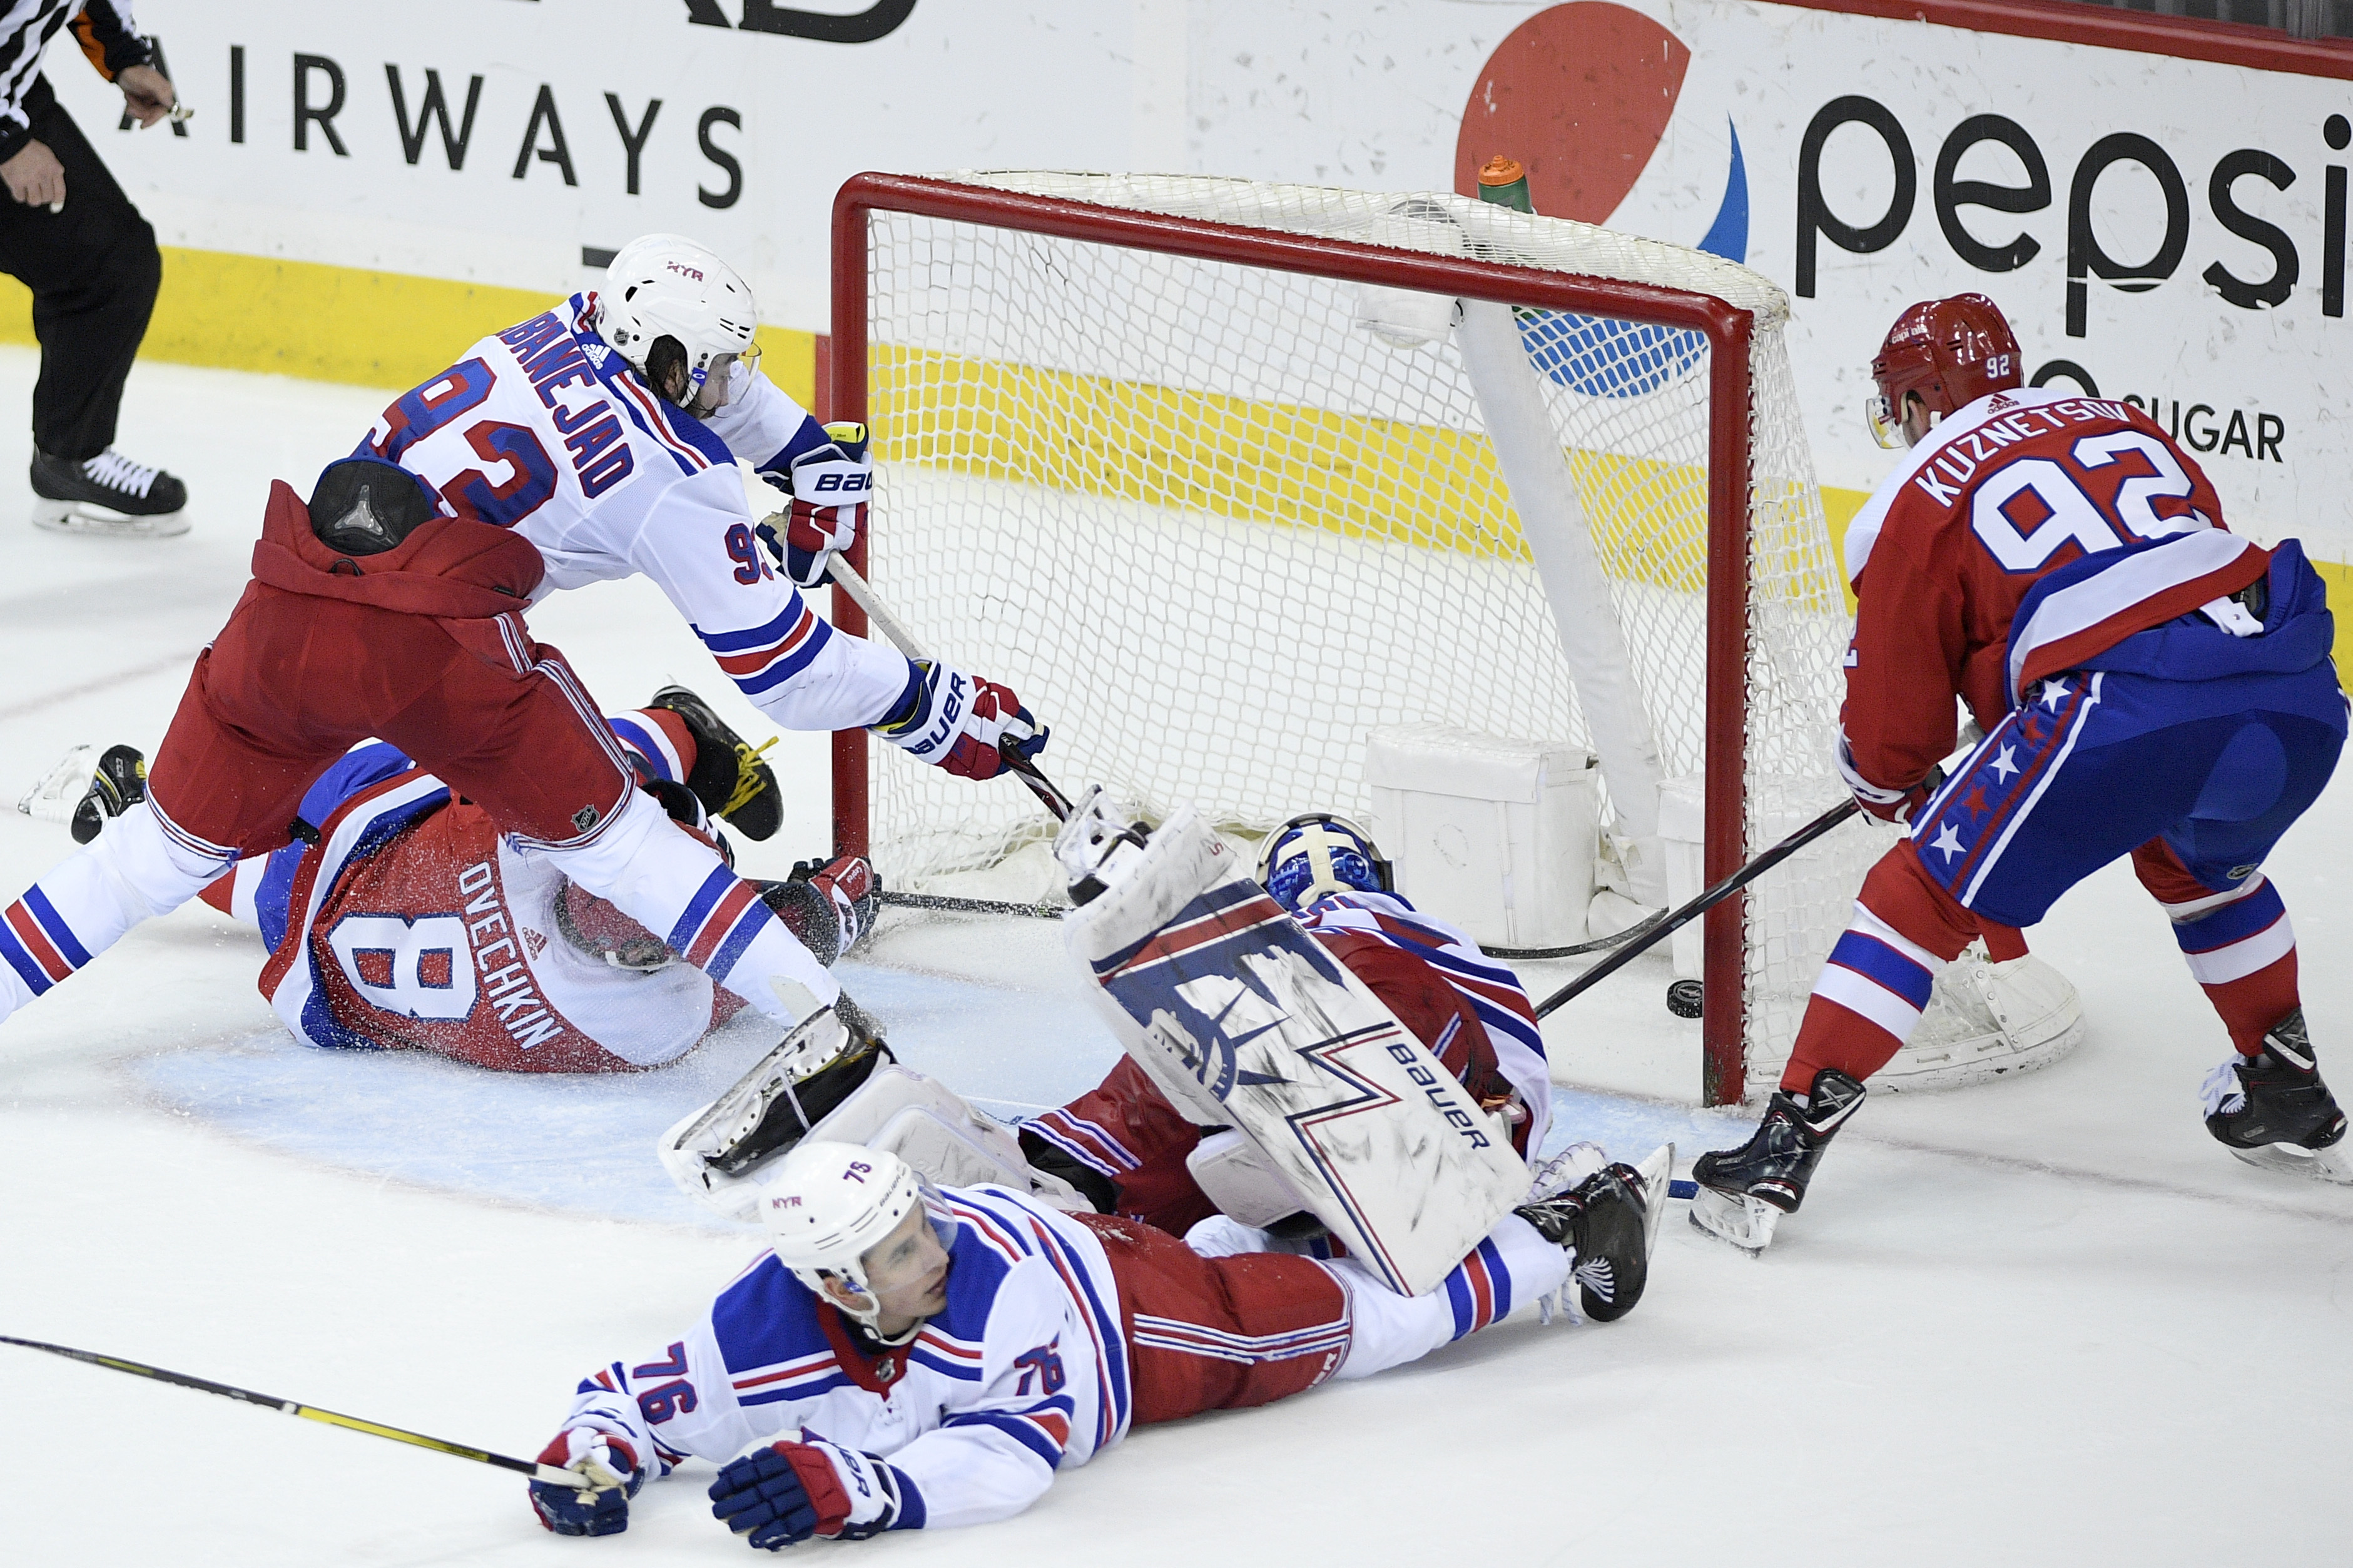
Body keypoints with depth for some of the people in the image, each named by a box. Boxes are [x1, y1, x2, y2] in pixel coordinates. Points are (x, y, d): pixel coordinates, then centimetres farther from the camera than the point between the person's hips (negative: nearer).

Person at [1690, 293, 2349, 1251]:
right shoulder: (2121, 425, 29)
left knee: (1922, 895, 7)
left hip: (2127, 717, -6)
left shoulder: (1918, 498, 13)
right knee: (2198, 861, 38)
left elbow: (1893, 719, 17)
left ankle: (1787, 1147, 0)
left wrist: (1888, 786, 41)